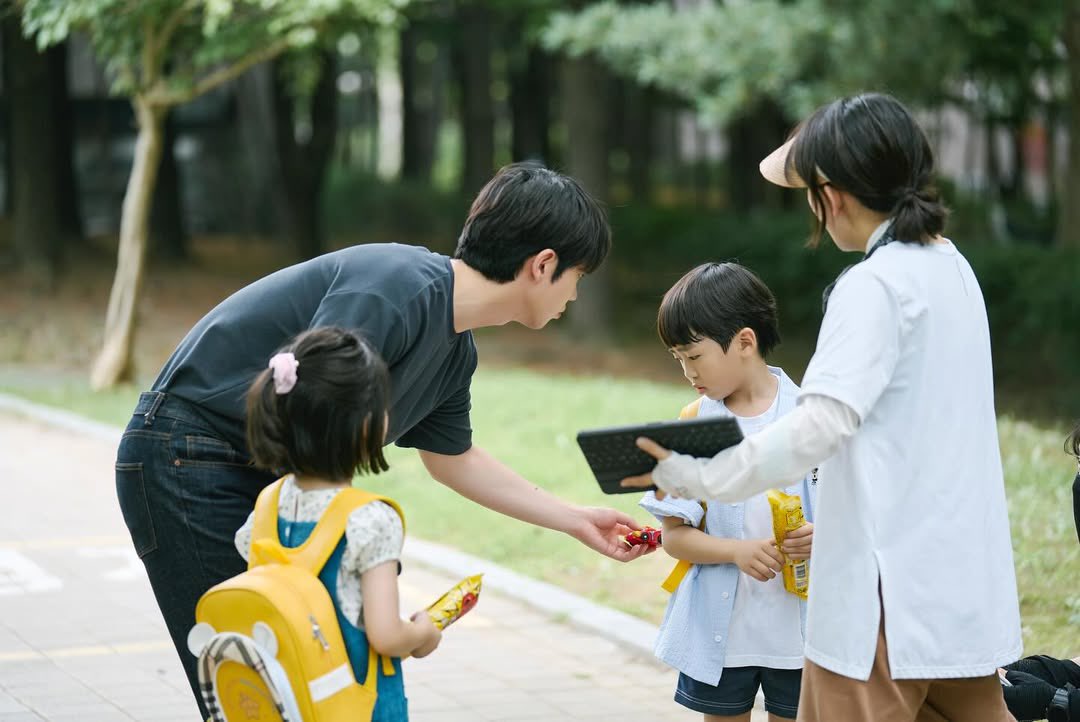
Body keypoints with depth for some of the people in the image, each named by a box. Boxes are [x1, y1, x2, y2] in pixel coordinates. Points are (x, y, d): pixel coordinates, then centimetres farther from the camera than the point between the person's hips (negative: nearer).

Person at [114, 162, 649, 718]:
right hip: (187, 461, -10)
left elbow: (454, 460, 24)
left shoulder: (456, 354, 7)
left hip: (260, 472, 10)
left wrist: (576, 520, 26)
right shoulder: (399, 290, -24)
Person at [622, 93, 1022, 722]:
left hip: (890, 584, -8)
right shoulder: (954, 268, 11)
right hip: (965, 570, 9)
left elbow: (822, 424, -23)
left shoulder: (874, 285, -15)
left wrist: (699, 478, -18)